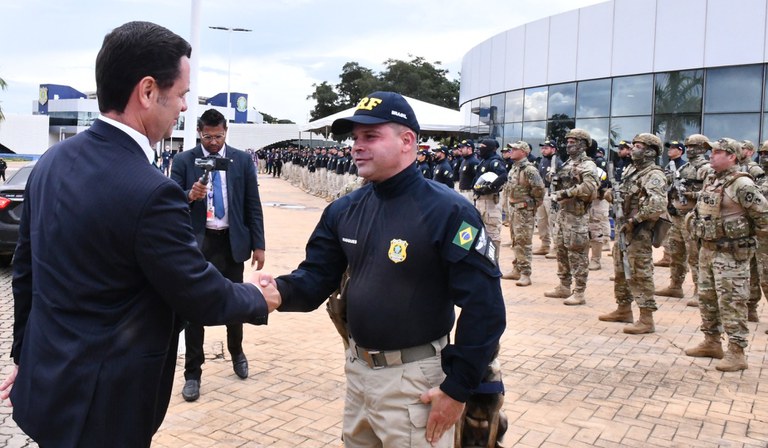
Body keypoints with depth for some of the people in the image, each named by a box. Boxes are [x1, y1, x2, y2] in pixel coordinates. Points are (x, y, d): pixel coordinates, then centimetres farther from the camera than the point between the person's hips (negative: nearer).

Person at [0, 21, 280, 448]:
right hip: (99, 406, -8)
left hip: (44, 383, 8)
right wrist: (259, 298, 3)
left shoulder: (52, 160, -1)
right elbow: (202, 297, -17)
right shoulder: (151, 193, -27)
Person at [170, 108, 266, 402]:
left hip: (232, 242, 1)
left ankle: (237, 352, 42)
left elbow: (253, 205, 3)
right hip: (197, 242, -1)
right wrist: (189, 196, -26)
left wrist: (258, 245, -1)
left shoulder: (242, 160, 1)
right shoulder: (183, 161, -2)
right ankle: (193, 373, 16)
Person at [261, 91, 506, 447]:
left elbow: (484, 307, -19)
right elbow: (316, 279, 3)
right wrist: (280, 292, -19)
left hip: (413, 378, -6)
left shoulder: (448, 211, -18)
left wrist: (458, 388, -16)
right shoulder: (343, 210, 2)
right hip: (357, 369, 7)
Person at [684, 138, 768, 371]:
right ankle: (711, 343, 29)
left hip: (731, 253, -9)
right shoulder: (711, 181, 11)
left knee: (732, 303, -5)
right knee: (707, 298, 16)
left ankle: (737, 353, 1)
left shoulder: (742, 184, -17)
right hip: (707, 249, 9)